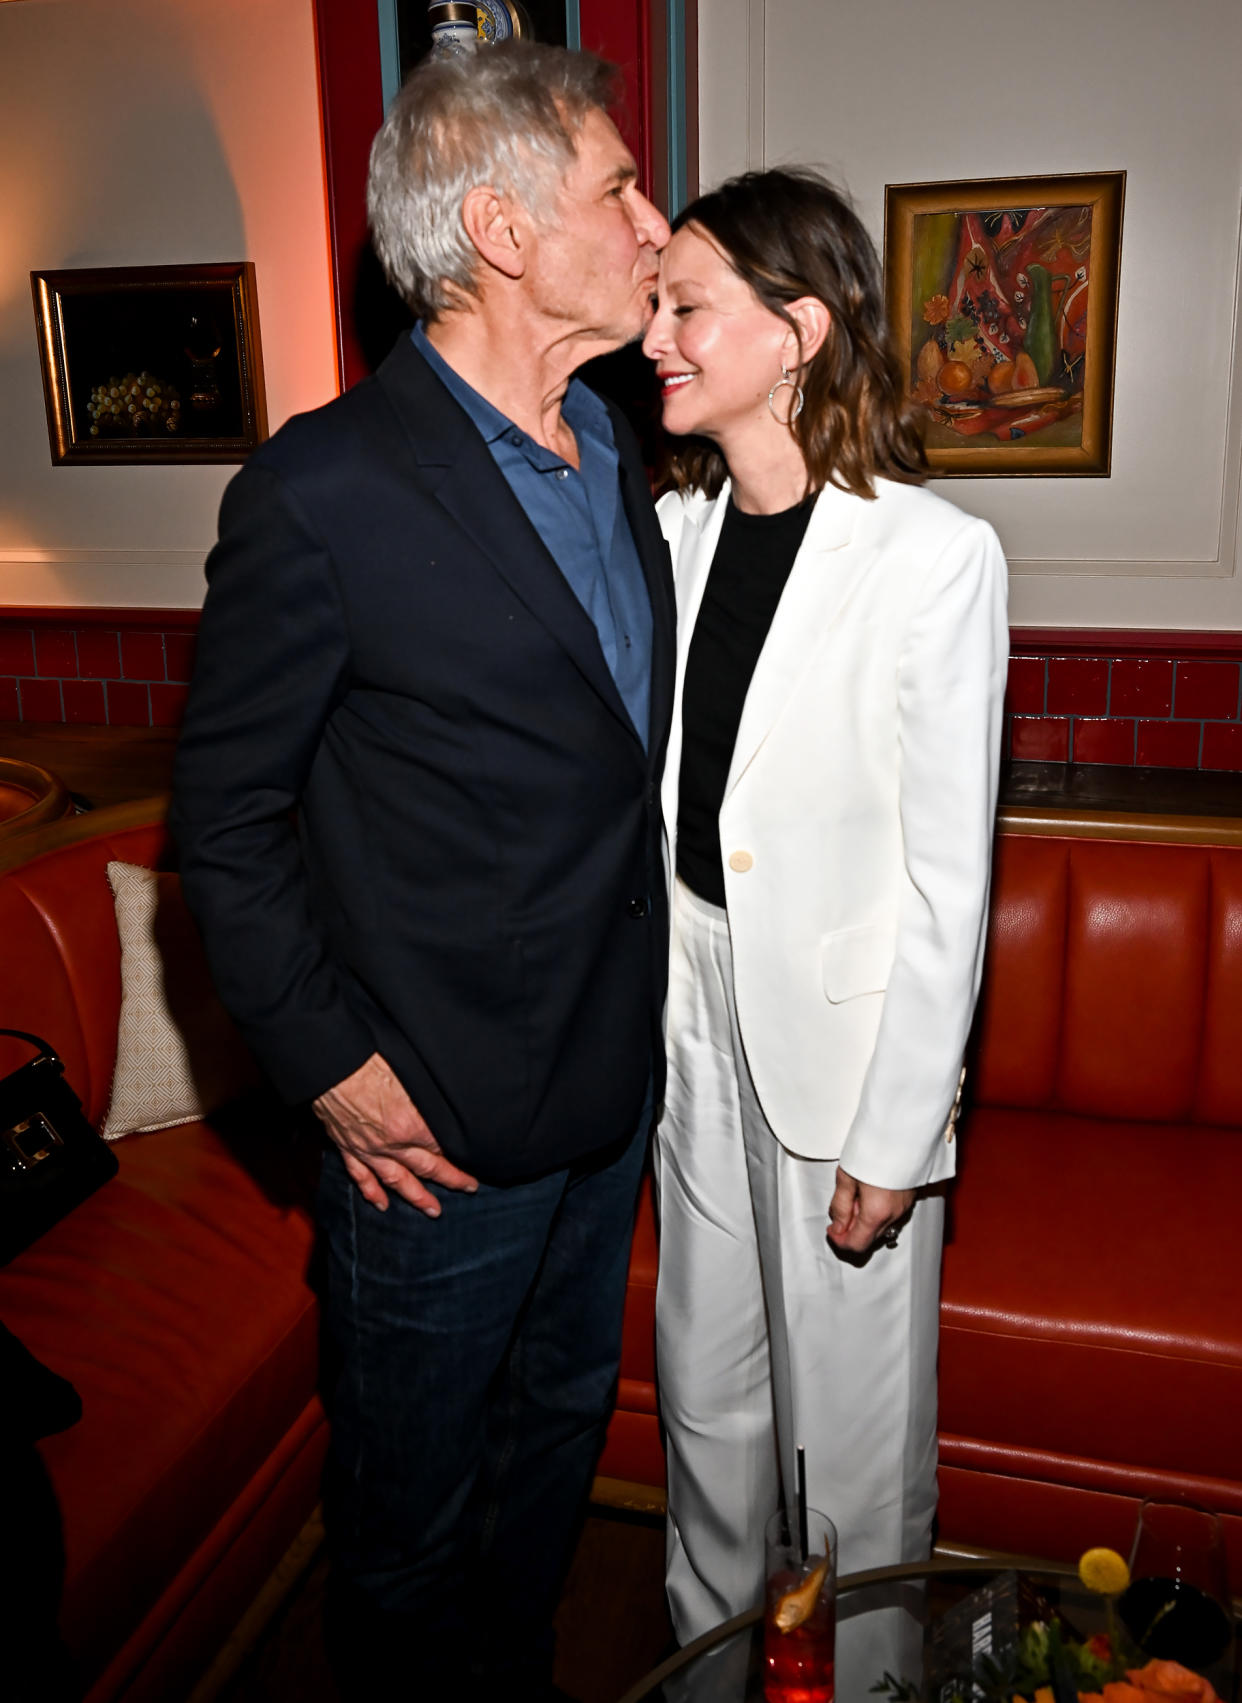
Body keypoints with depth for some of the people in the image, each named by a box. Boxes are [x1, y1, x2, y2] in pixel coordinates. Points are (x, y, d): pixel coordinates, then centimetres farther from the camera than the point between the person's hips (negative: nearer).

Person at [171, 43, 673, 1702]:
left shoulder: (616, 454, 4)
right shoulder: (322, 492, -20)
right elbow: (225, 815, -12)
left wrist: (645, 998, 10)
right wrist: (331, 1067, -14)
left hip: (613, 1087, 8)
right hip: (439, 1127, -7)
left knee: (560, 1419, 27)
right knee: (415, 1502, 17)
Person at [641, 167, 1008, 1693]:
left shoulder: (936, 557, -16)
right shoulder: (673, 532, 2)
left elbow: (945, 876, -15)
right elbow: (649, 794, 7)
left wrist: (896, 1134, -13)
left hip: (849, 1026, -5)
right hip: (693, 1005, 6)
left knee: (848, 1399, 14)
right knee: (705, 1375, 22)